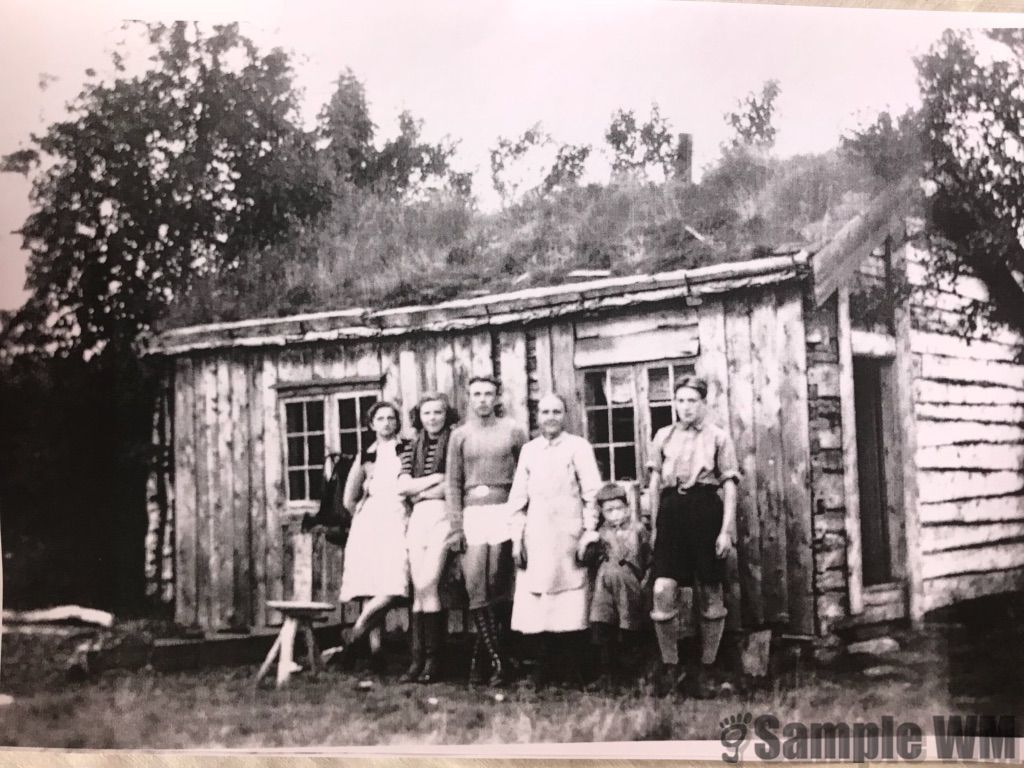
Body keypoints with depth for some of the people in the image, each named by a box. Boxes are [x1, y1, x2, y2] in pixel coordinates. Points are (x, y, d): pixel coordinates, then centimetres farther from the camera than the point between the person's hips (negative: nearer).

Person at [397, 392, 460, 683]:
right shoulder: (412, 449, 17)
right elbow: (403, 486, 6)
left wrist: (420, 492, -1)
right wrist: (437, 478, -3)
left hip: (442, 516, -4)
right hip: (418, 518, 4)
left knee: (426, 585, -13)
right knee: (419, 588, 0)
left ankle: (433, 659, -4)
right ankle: (418, 660, 0)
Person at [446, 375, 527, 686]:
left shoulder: (512, 431, 7)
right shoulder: (459, 435, 11)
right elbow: (453, 484, 9)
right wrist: (456, 527, 1)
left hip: (504, 511, -1)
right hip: (472, 513, 1)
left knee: (498, 587, -1)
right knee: (476, 588, -6)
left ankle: (481, 655, 8)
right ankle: (496, 660, -3)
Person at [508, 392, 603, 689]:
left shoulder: (578, 447, 3)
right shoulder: (528, 450, 13)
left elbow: (592, 494, -1)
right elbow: (518, 498, 14)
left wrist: (589, 532, -8)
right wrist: (517, 537, 8)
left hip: (568, 533, -3)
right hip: (536, 536, 3)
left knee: (570, 602, -5)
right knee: (537, 601, 0)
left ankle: (571, 672, 3)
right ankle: (544, 671, 6)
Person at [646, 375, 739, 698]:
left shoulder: (718, 437, 7)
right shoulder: (664, 436, 14)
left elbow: (729, 486, 2)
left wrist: (727, 530, -6)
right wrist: (655, 525, 10)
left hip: (705, 512, -1)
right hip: (671, 511, 2)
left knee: (710, 597, 3)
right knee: (663, 592, -10)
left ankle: (705, 669, 15)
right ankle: (669, 665, 5)